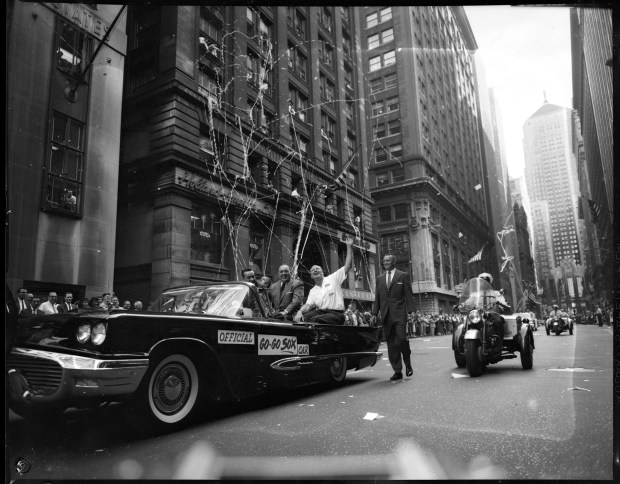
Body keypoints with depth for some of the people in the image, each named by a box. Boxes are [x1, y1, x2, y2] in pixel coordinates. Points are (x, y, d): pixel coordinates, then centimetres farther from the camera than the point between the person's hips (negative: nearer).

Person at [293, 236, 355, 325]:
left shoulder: (333, 278, 12)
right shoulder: (312, 291, 24)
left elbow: (348, 266, 6)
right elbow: (308, 305, 9)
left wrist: (349, 246, 1)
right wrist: (300, 311, -15)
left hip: (336, 314, -4)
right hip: (320, 312, 4)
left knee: (315, 320, -35)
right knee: (301, 318, -27)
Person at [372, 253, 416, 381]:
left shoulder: (403, 276, 7)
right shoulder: (379, 279, 17)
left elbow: (408, 295, 1)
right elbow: (377, 298, 16)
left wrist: (411, 310, -8)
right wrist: (374, 313, 8)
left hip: (399, 313, -4)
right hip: (386, 315, 4)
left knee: (401, 338, -15)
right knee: (391, 344, 3)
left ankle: (408, 363, 10)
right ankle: (397, 371, 10)